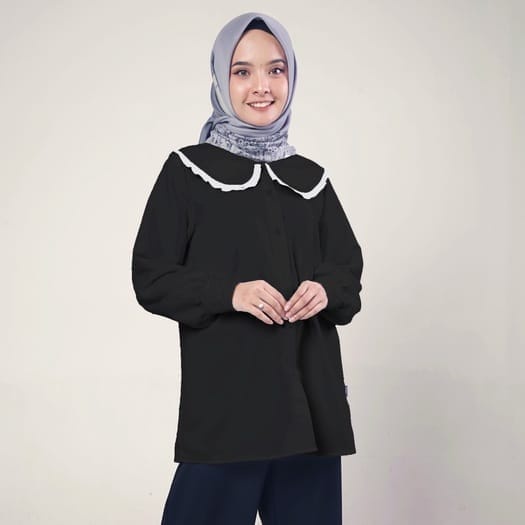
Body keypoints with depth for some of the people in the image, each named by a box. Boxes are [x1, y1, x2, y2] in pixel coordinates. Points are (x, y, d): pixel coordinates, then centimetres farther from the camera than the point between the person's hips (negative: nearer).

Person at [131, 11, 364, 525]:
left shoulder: (310, 176, 11)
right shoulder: (187, 170, 0)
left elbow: (350, 267, 14)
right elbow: (151, 277, -3)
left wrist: (327, 290, -9)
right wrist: (229, 292, -18)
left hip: (309, 387, 4)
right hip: (225, 389, -4)